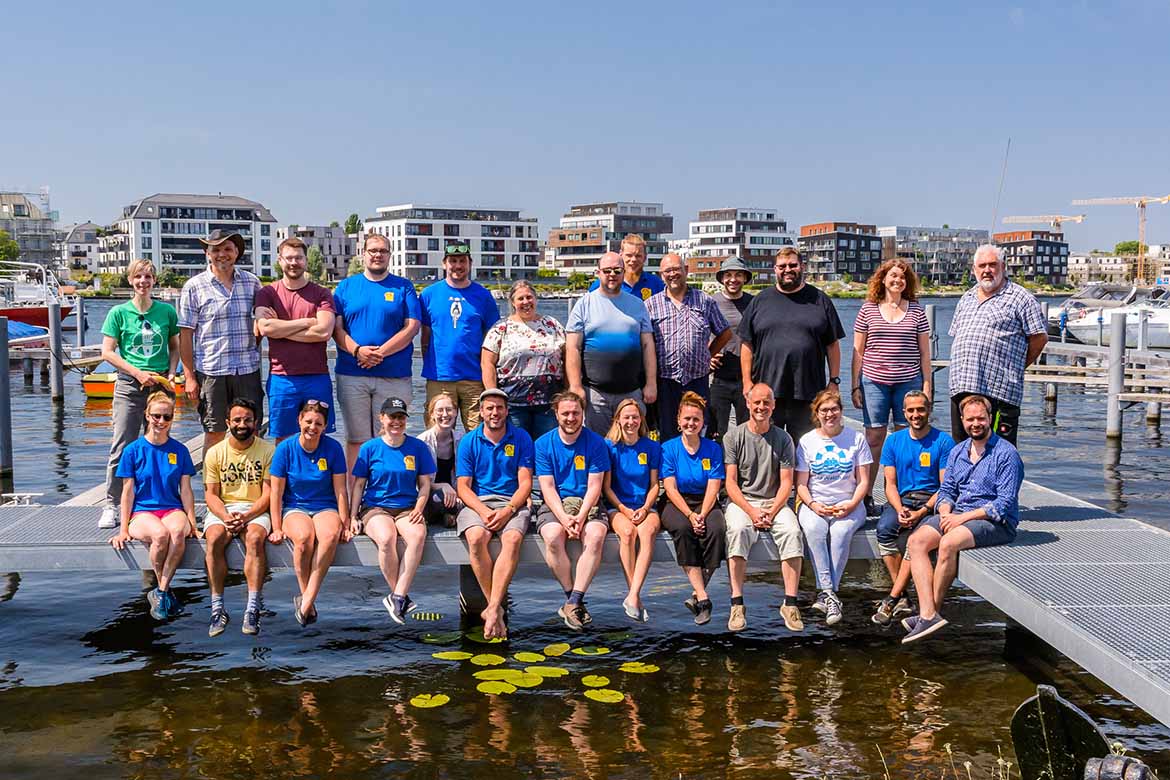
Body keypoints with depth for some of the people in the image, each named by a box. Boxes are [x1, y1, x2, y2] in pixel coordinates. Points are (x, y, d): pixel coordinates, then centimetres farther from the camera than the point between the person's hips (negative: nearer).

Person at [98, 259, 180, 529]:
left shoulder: (167, 311, 6)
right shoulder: (119, 312, 1)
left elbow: (175, 347, 14)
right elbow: (107, 352, 0)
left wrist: (171, 373, -3)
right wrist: (138, 373, -10)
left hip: (160, 385, 2)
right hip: (129, 386, -2)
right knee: (122, 447, -5)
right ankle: (111, 506, 2)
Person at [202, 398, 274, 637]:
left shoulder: (267, 450, 2)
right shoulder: (215, 453, 7)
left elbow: (268, 494, -2)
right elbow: (210, 494, 4)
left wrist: (246, 516, -17)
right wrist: (226, 516, -16)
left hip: (256, 510, -1)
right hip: (221, 510, 2)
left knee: (255, 538, -34)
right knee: (214, 538, -31)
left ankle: (253, 607, -34)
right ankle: (217, 607, -26)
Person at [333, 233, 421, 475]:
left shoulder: (403, 287, 9)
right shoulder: (346, 287, 12)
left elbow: (412, 327, -1)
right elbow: (336, 327, 4)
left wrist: (380, 353, -12)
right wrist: (357, 350, -14)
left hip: (395, 376, -1)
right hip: (351, 376, 1)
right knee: (356, 439, 3)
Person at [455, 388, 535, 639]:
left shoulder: (521, 438, 8)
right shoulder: (469, 442, 9)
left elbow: (525, 483, 3)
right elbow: (463, 487, 4)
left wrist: (508, 510, -15)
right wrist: (484, 511, -15)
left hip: (512, 503, 0)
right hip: (477, 503, 0)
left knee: (513, 538, -33)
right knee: (476, 538, -33)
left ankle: (492, 609, -34)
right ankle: (496, 607, -24)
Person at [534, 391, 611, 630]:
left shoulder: (596, 443, 1)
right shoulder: (544, 444, 2)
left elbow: (594, 487, -3)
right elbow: (547, 487, -4)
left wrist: (580, 517, -19)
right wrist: (563, 517, -19)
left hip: (587, 503, 0)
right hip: (554, 505, 0)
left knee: (596, 535, -31)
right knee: (553, 536, -32)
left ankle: (573, 602, -27)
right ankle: (573, 598, -16)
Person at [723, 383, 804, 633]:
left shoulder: (783, 439, 9)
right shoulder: (733, 437, 3)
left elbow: (786, 482, 4)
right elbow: (731, 482, -2)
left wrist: (772, 512, -12)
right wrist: (751, 512, -16)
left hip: (775, 502, 2)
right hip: (741, 501, -2)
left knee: (793, 532, -29)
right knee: (738, 530, -34)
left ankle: (790, 603, -26)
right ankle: (737, 604, -33)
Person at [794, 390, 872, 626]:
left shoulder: (856, 438, 7)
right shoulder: (807, 441, 8)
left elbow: (863, 481, 5)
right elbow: (801, 484, 7)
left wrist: (851, 505, -12)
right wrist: (812, 504, -12)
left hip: (848, 505, -1)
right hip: (815, 505, 1)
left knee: (840, 532, -34)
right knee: (814, 530, -33)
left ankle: (826, 594, -28)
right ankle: (830, 595, -34)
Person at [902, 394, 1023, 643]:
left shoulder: (1006, 453, -8)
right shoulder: (957, 451, 14)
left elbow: (1005, 504, -14)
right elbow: (946, 491, 16)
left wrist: (963, 517, -17)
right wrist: (945, 514, -7)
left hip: (994, 521, -7)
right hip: (957, 515, 7)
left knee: (948, 544, -33)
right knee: (916, 541, -18)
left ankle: (932, 611, -19)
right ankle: (928, 614, -28)